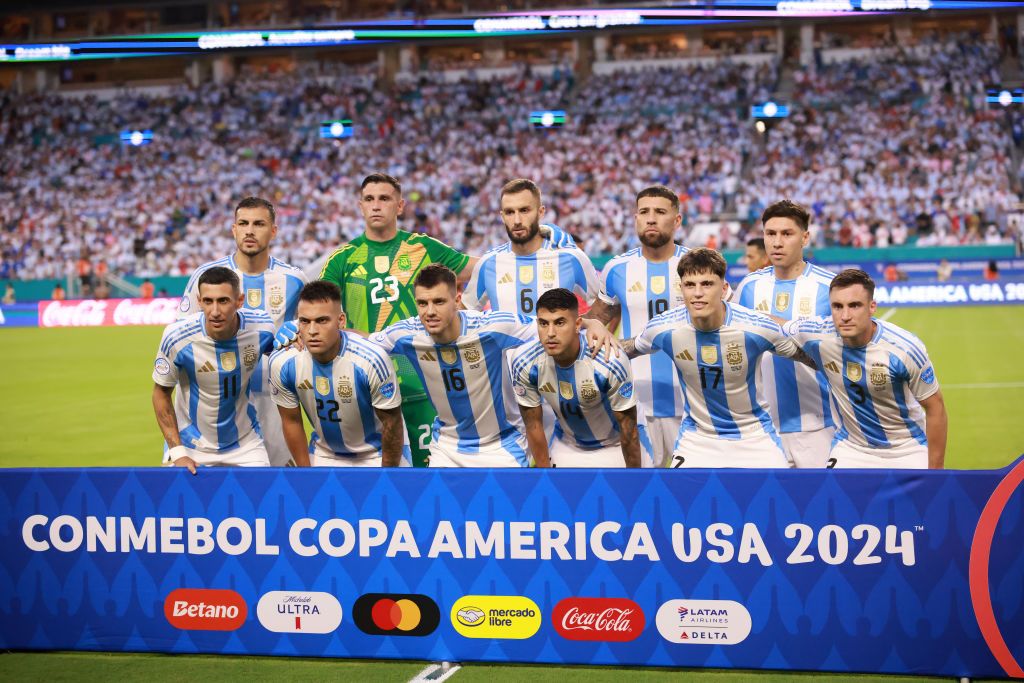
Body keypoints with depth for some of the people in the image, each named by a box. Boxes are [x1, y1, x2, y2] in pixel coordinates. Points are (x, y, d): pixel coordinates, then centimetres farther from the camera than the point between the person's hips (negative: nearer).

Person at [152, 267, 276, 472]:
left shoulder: (262, 328, -18)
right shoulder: (177, 337, -24)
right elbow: (161, 393, -9)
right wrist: (177, 452, -12)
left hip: (245, 443, 2)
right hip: (191, 444, -2)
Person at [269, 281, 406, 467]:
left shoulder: (371, 360, -31)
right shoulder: (282, 363, -20)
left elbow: (392, 423, -17)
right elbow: (291, 421, -4)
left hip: (376, 454, -3)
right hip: (324, 455, 3)